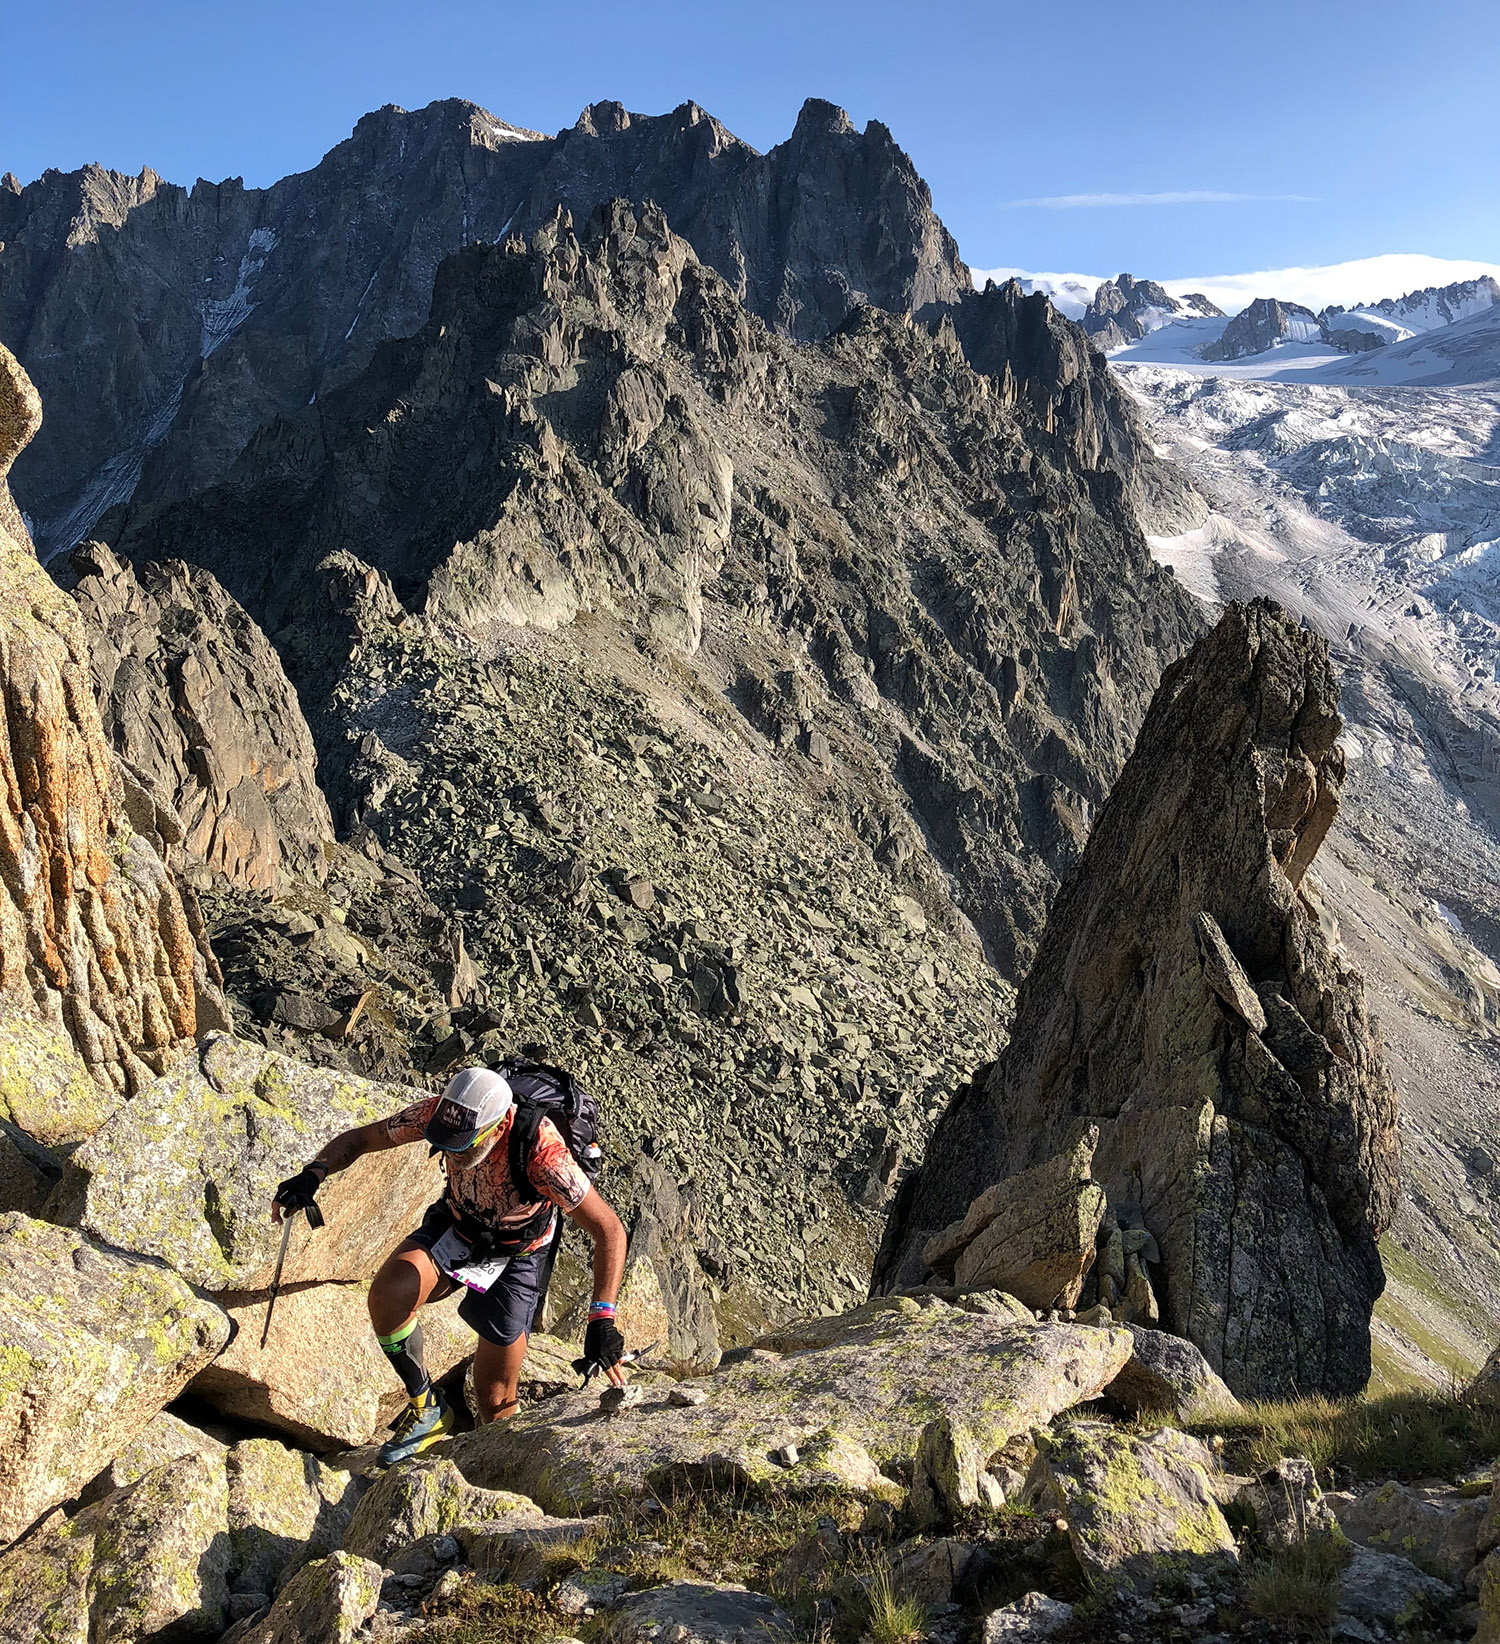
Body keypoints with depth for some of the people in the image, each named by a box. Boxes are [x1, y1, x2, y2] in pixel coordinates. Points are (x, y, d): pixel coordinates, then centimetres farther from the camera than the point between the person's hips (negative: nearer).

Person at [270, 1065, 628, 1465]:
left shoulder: (541, 1151, -39)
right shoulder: (441, 1112, -27)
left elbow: (609, 1231, -34)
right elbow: (358, 1138, -11)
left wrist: (602, 1320, -43)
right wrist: (312, 1174, -31)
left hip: (517, 1255, -3)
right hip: (455, 1226, 3)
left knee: (496, 1403, -1)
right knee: (388, 1295, -27)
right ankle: (426, 1408, -2)